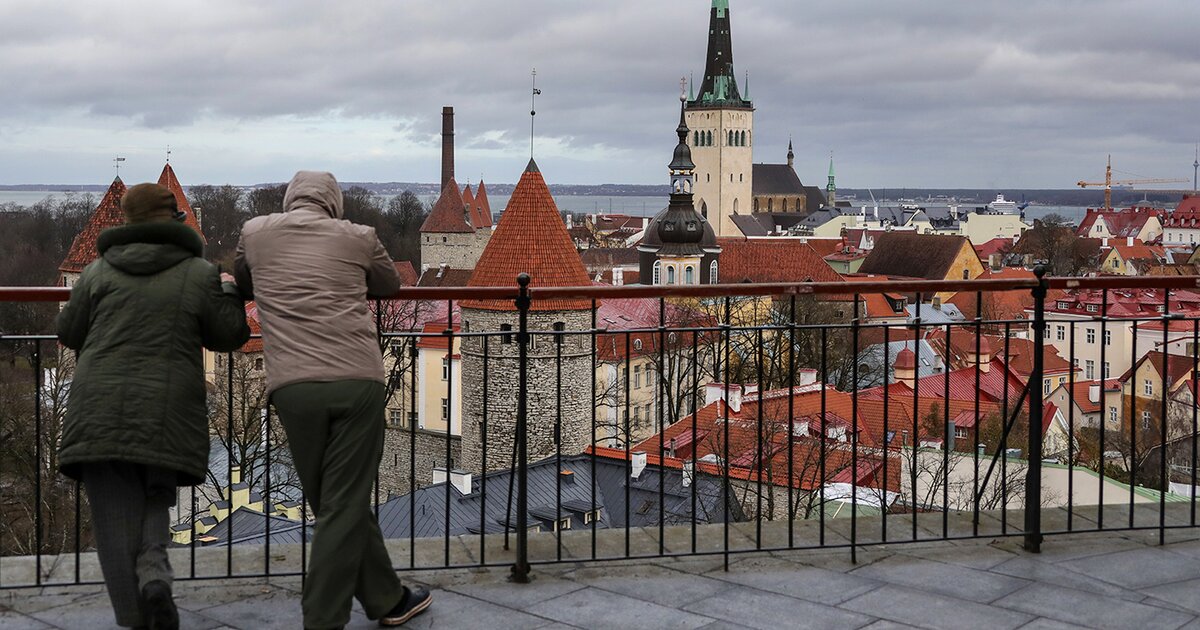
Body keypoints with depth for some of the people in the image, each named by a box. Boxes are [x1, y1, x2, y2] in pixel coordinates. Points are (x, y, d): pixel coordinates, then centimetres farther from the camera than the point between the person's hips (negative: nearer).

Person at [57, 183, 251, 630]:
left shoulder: (100, 270, 5)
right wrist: (231, 297, 24)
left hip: (101, 414, 0)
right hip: (166, 417, 0)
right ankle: (153, 573, -10)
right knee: (154, 502, 18)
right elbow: (227, 336, 6)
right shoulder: (199, 274, 1)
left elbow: (69, 334, 12)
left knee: (116, 518, 4)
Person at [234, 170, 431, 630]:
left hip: (292, 388, 2)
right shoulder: (358, 237, 11)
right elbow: (390, 285, 28)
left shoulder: (255, 232, 14)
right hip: (357, 381, -2)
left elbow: (243, 286, 33)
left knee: (339, 506, 15)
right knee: (343, 509, 2)